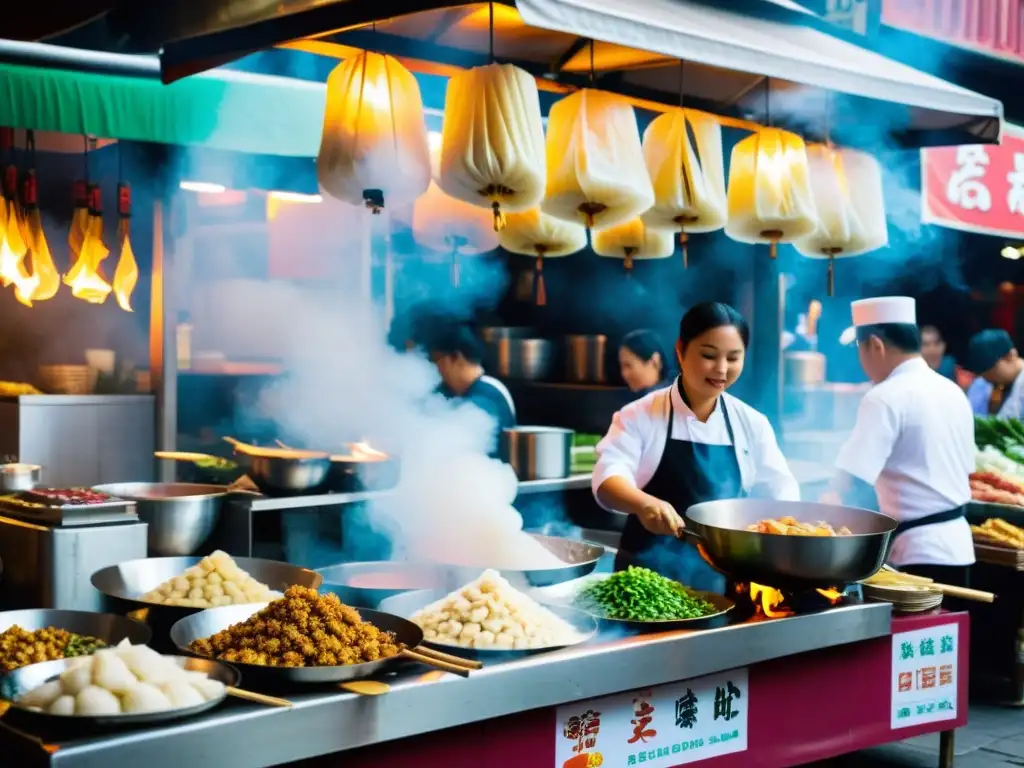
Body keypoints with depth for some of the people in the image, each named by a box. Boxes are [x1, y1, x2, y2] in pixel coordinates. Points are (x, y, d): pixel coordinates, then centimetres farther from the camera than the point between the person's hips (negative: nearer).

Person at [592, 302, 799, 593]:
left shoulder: (751, 424, 5)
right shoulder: (640, 416, -5)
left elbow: (780, 492, 6)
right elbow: (608, 477, -17)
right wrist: (645, 504, -38)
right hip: (649, 572, -2)